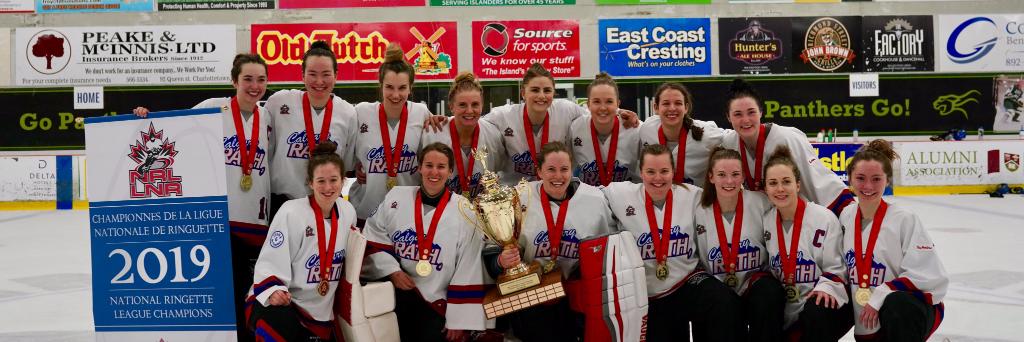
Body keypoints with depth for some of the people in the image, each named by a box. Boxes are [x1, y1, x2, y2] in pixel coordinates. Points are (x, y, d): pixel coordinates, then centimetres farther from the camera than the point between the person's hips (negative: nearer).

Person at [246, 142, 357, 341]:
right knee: (279, 323, -37)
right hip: (279, 304, -6)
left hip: (321, 313, 6)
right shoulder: (291, 213, -16)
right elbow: (270, 263, -17)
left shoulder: (348, 212, 2)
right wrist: (273, 292, -31)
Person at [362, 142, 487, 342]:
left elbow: (468, 271, -6)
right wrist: (392, 271, -8)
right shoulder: (396, 197, 2)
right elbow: (373, 239, 8)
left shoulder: (465, 211, -6)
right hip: (396, 295, 2)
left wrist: (459, 320, -7)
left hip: (437, 304, -2)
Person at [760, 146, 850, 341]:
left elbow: (836, 269, -7)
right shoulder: (765, 222, 2)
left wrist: (826, 287, -26)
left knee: (816, 312, -36)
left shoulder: (824, 218, -11)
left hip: (823, 305, -4)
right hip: (786, 311, 5)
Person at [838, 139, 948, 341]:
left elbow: (930, 277, -19)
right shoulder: (845, 217, 2)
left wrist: (880, 298, -23)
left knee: (896, 305, -38)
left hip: (917, 309, -6)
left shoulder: (904, 219, -15)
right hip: (867, 323, 6)